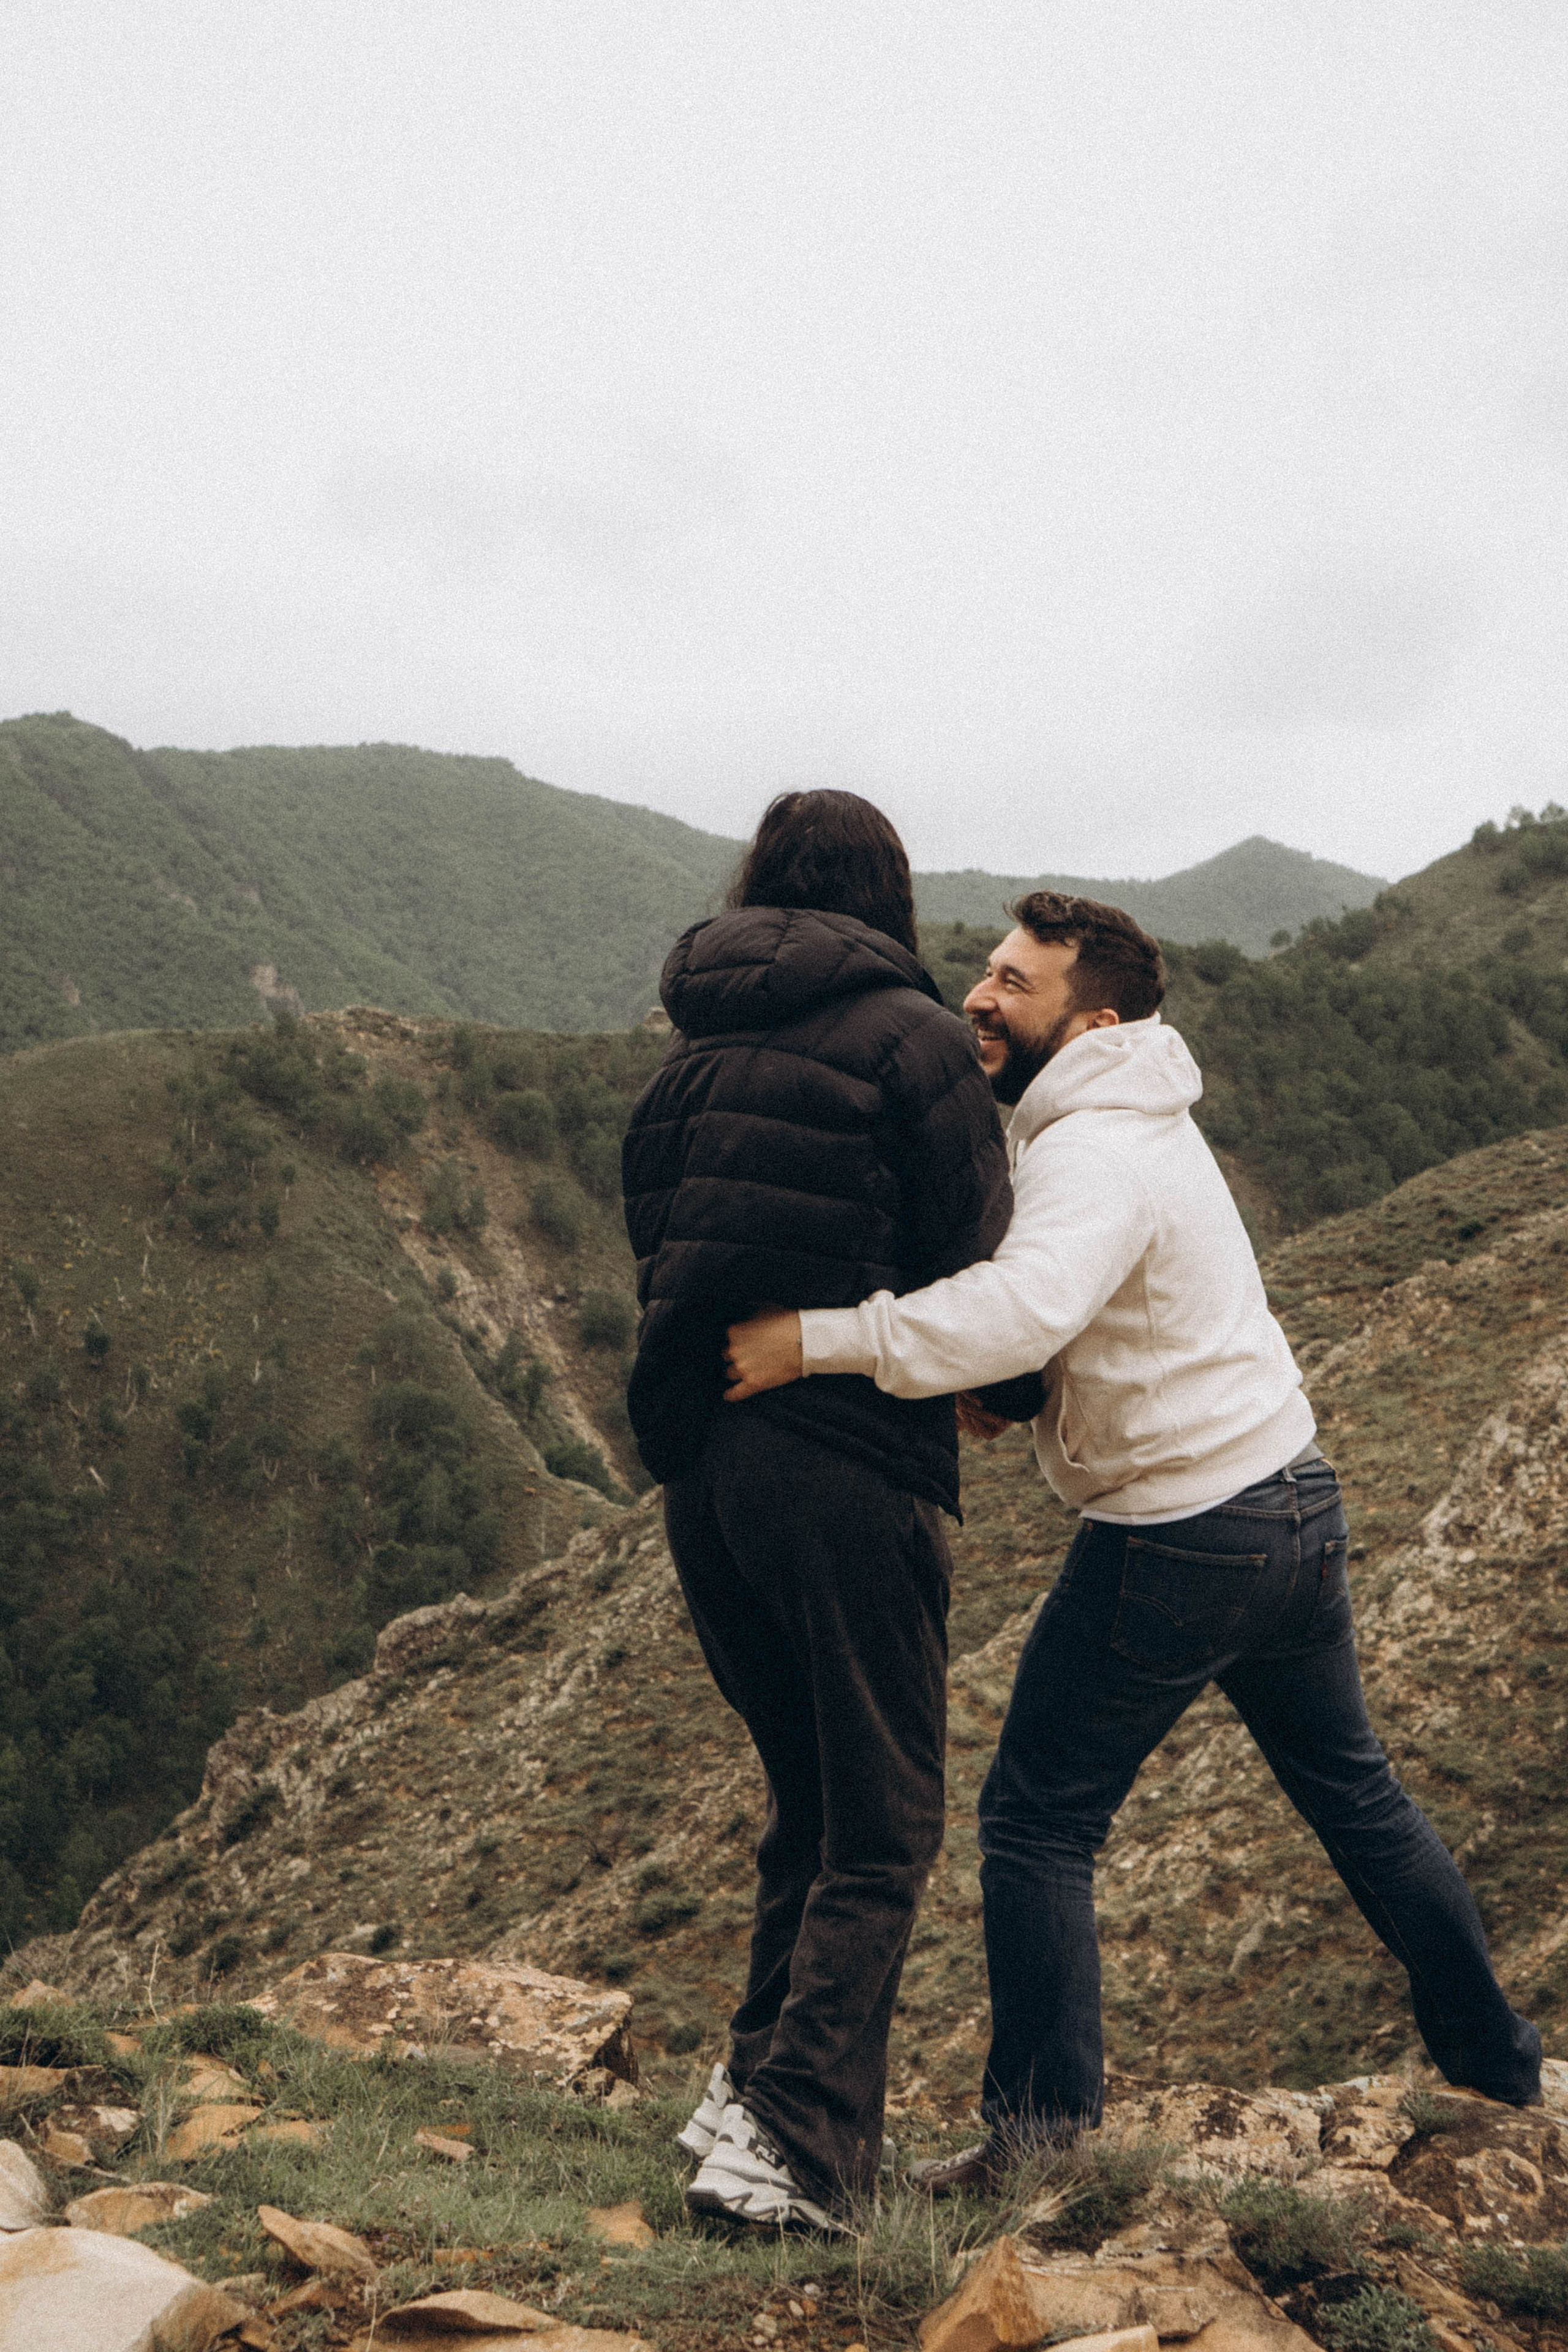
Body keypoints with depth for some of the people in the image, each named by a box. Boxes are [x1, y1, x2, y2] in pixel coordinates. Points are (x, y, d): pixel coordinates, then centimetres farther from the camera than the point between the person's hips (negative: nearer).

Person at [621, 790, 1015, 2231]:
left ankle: (760, 2078, 22)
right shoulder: (910, 1036, -6)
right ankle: (797, 2145, 2)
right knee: (881, 1830, 5)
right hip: (850, 1462, -6)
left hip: (697, 1456, 6)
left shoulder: (693, 1048, 12)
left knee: (809, 1799, 22)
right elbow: (974, 1263, -8)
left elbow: (656, 1244, 13)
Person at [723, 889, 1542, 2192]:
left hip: (1176, 1539, -10)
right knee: (1354, 1791, 23)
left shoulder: (1096, 1152, -21)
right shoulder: (1146, 1115, 10)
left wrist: (818, 1341, -40)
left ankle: (1043, 2125, 10)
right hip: (1297, 1499, 10)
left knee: (1039, 1818, 3)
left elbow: (1030, 1304, -42)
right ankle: (1494, 2053, 38)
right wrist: (996, 1386, -1)